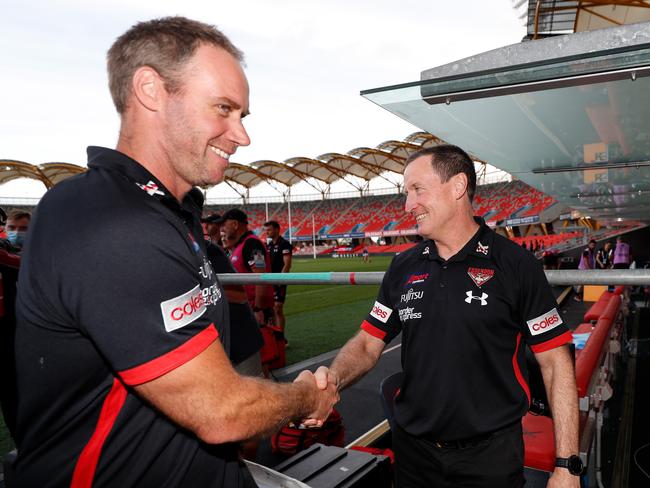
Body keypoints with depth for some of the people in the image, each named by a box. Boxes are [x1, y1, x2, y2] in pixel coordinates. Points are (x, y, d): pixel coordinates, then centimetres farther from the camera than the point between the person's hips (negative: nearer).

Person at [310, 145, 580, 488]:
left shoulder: (516, 265, -11)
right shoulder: (403, 267, 1)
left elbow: (556, 363, -9)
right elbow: (368, 344, 2)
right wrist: (334, 378, -18)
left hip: (490, 456, -4)